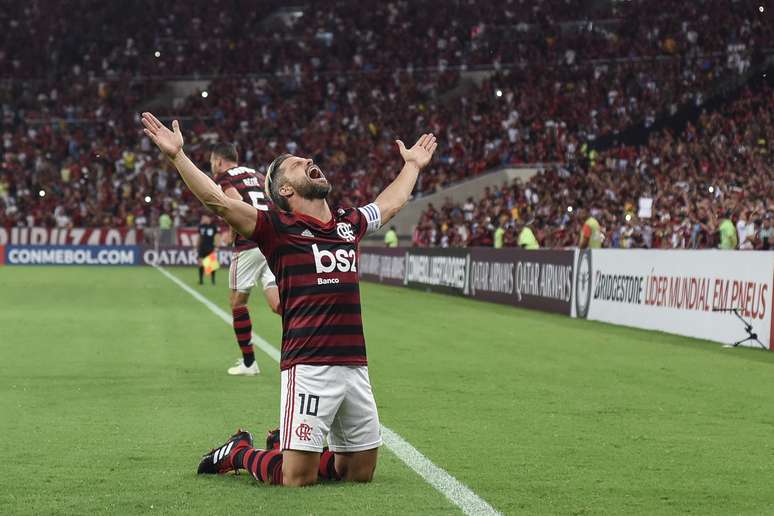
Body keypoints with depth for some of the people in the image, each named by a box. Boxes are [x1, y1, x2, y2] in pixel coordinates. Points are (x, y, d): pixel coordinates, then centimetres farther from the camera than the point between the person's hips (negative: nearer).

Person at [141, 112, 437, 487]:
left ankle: (287, 449, 33)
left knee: (360, 472, 11)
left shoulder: (349, 224, 17)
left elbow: (392, 202, 38)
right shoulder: (278, 227, 0)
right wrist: (177, 156, -15)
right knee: (297, 478, -6)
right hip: (308, 367, -6)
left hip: (355, 367, 6)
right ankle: (238, 452, 22)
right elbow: (217, 200, -8)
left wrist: (412, 165, 49)